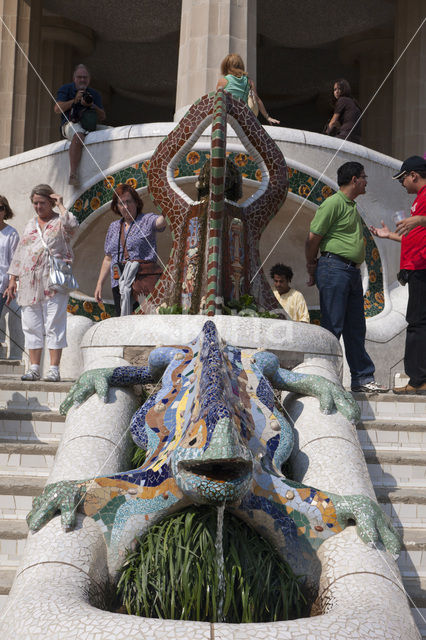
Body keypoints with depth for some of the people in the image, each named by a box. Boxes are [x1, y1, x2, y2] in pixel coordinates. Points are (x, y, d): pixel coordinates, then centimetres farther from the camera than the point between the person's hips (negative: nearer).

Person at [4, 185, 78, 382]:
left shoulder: (60, 221, 4)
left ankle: (54, 369, -2)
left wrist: (61, 205, -8)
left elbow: (73, 225, -21)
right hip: (29, 284, 5)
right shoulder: (30, 225, 20)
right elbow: (19, 253, 21)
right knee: (32, 327, 5)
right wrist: (12, 279, 14)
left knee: (54, 326, -5)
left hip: (53, 284, -5)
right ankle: (34, 368, 10)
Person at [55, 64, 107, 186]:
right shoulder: (65, 89, 13)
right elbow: (57, 109, -3)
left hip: (90, 125, 5)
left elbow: (102, 117, 13)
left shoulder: (94, 94, 22)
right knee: (78, 135, -41)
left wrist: (92, 105, -5)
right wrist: (74, 100, -9)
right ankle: (73, 174, -47)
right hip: (70, 124, -5)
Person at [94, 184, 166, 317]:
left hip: (144, 278, -5)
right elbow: (108, 259, 24)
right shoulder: (113, 227, 19)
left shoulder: (147, 220, 4)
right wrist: (99, 284, 20)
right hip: (119, 283, 5)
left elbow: (162, 221, -20)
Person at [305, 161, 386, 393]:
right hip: (334, 268, -9)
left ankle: (362, 378, 15)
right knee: (332, 326, -8)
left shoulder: (352, 206, 21)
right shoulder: (334, 203, -9)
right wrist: (312, 268, -4)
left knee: (356, 328, 10)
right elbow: (313, 237, -11)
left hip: (352, 271, 9)